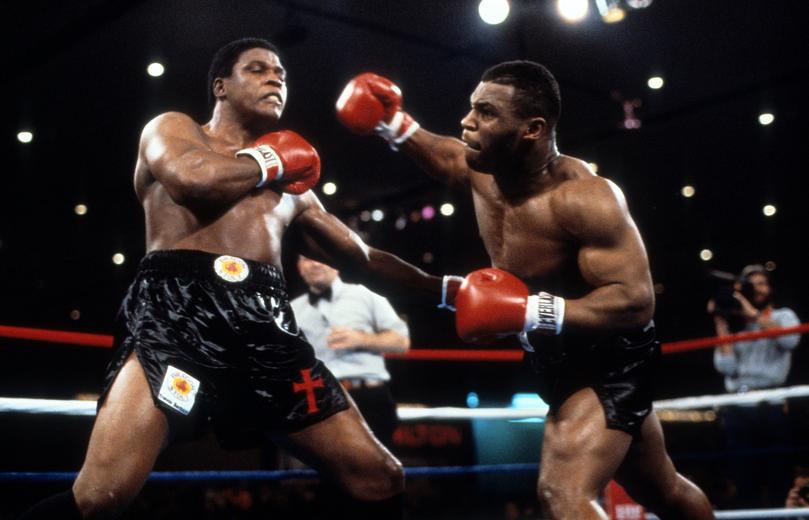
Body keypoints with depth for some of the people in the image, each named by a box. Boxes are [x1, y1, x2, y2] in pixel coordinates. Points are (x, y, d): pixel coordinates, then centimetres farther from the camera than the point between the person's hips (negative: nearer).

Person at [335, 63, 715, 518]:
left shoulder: (583, 197, -31)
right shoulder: (482, 170, -9)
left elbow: (635, 301, -35)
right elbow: (441, 153, 16)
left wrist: (530, 311, -41)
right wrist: (395, 125, -1)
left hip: (611, 360, -8)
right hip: (556, 360, 8)